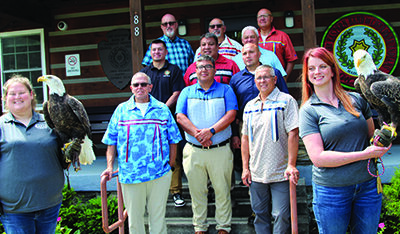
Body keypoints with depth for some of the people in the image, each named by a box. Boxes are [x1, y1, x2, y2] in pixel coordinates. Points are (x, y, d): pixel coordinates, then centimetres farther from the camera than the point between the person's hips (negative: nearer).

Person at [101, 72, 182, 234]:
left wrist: (171, 163, 4)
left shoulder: (162, 110, 5)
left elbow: (173, 140, 8)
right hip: (129, 175, 0)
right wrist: (110, 166, -2)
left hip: (160, 174, 0)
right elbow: (111, 142, 6)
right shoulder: (121, 110, 6)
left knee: (158, 214, 12)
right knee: (134, 216, 11)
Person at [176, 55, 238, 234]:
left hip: (220, 150, -1)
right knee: (197, 191, 10)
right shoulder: (187, 92, 11)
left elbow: (231, 114, -6)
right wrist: (197, 133, -15)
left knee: (222, 190, 5)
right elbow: (180, 117, -1)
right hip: (193, 150, 2)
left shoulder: (225, 90, 7)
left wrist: (211, 130, -18)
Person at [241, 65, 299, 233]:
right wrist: (245, 167, 9)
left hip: (280, 174, -5)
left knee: (281, 216, -1)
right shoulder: (250, 106, 11)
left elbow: (293, 134, -11)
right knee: (260, 214, 14)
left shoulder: (286, 101, -4)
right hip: (256, 173, 5)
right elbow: (245, 138, 13)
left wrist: (291, 165, -17)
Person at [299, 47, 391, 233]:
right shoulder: (309, 110, -5)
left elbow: (372, 136, 19)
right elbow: (318, 158, -14)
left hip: (368, 186, 4)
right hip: (331, 191, -3)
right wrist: (364, 154, -15)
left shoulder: (356, 99, 5)